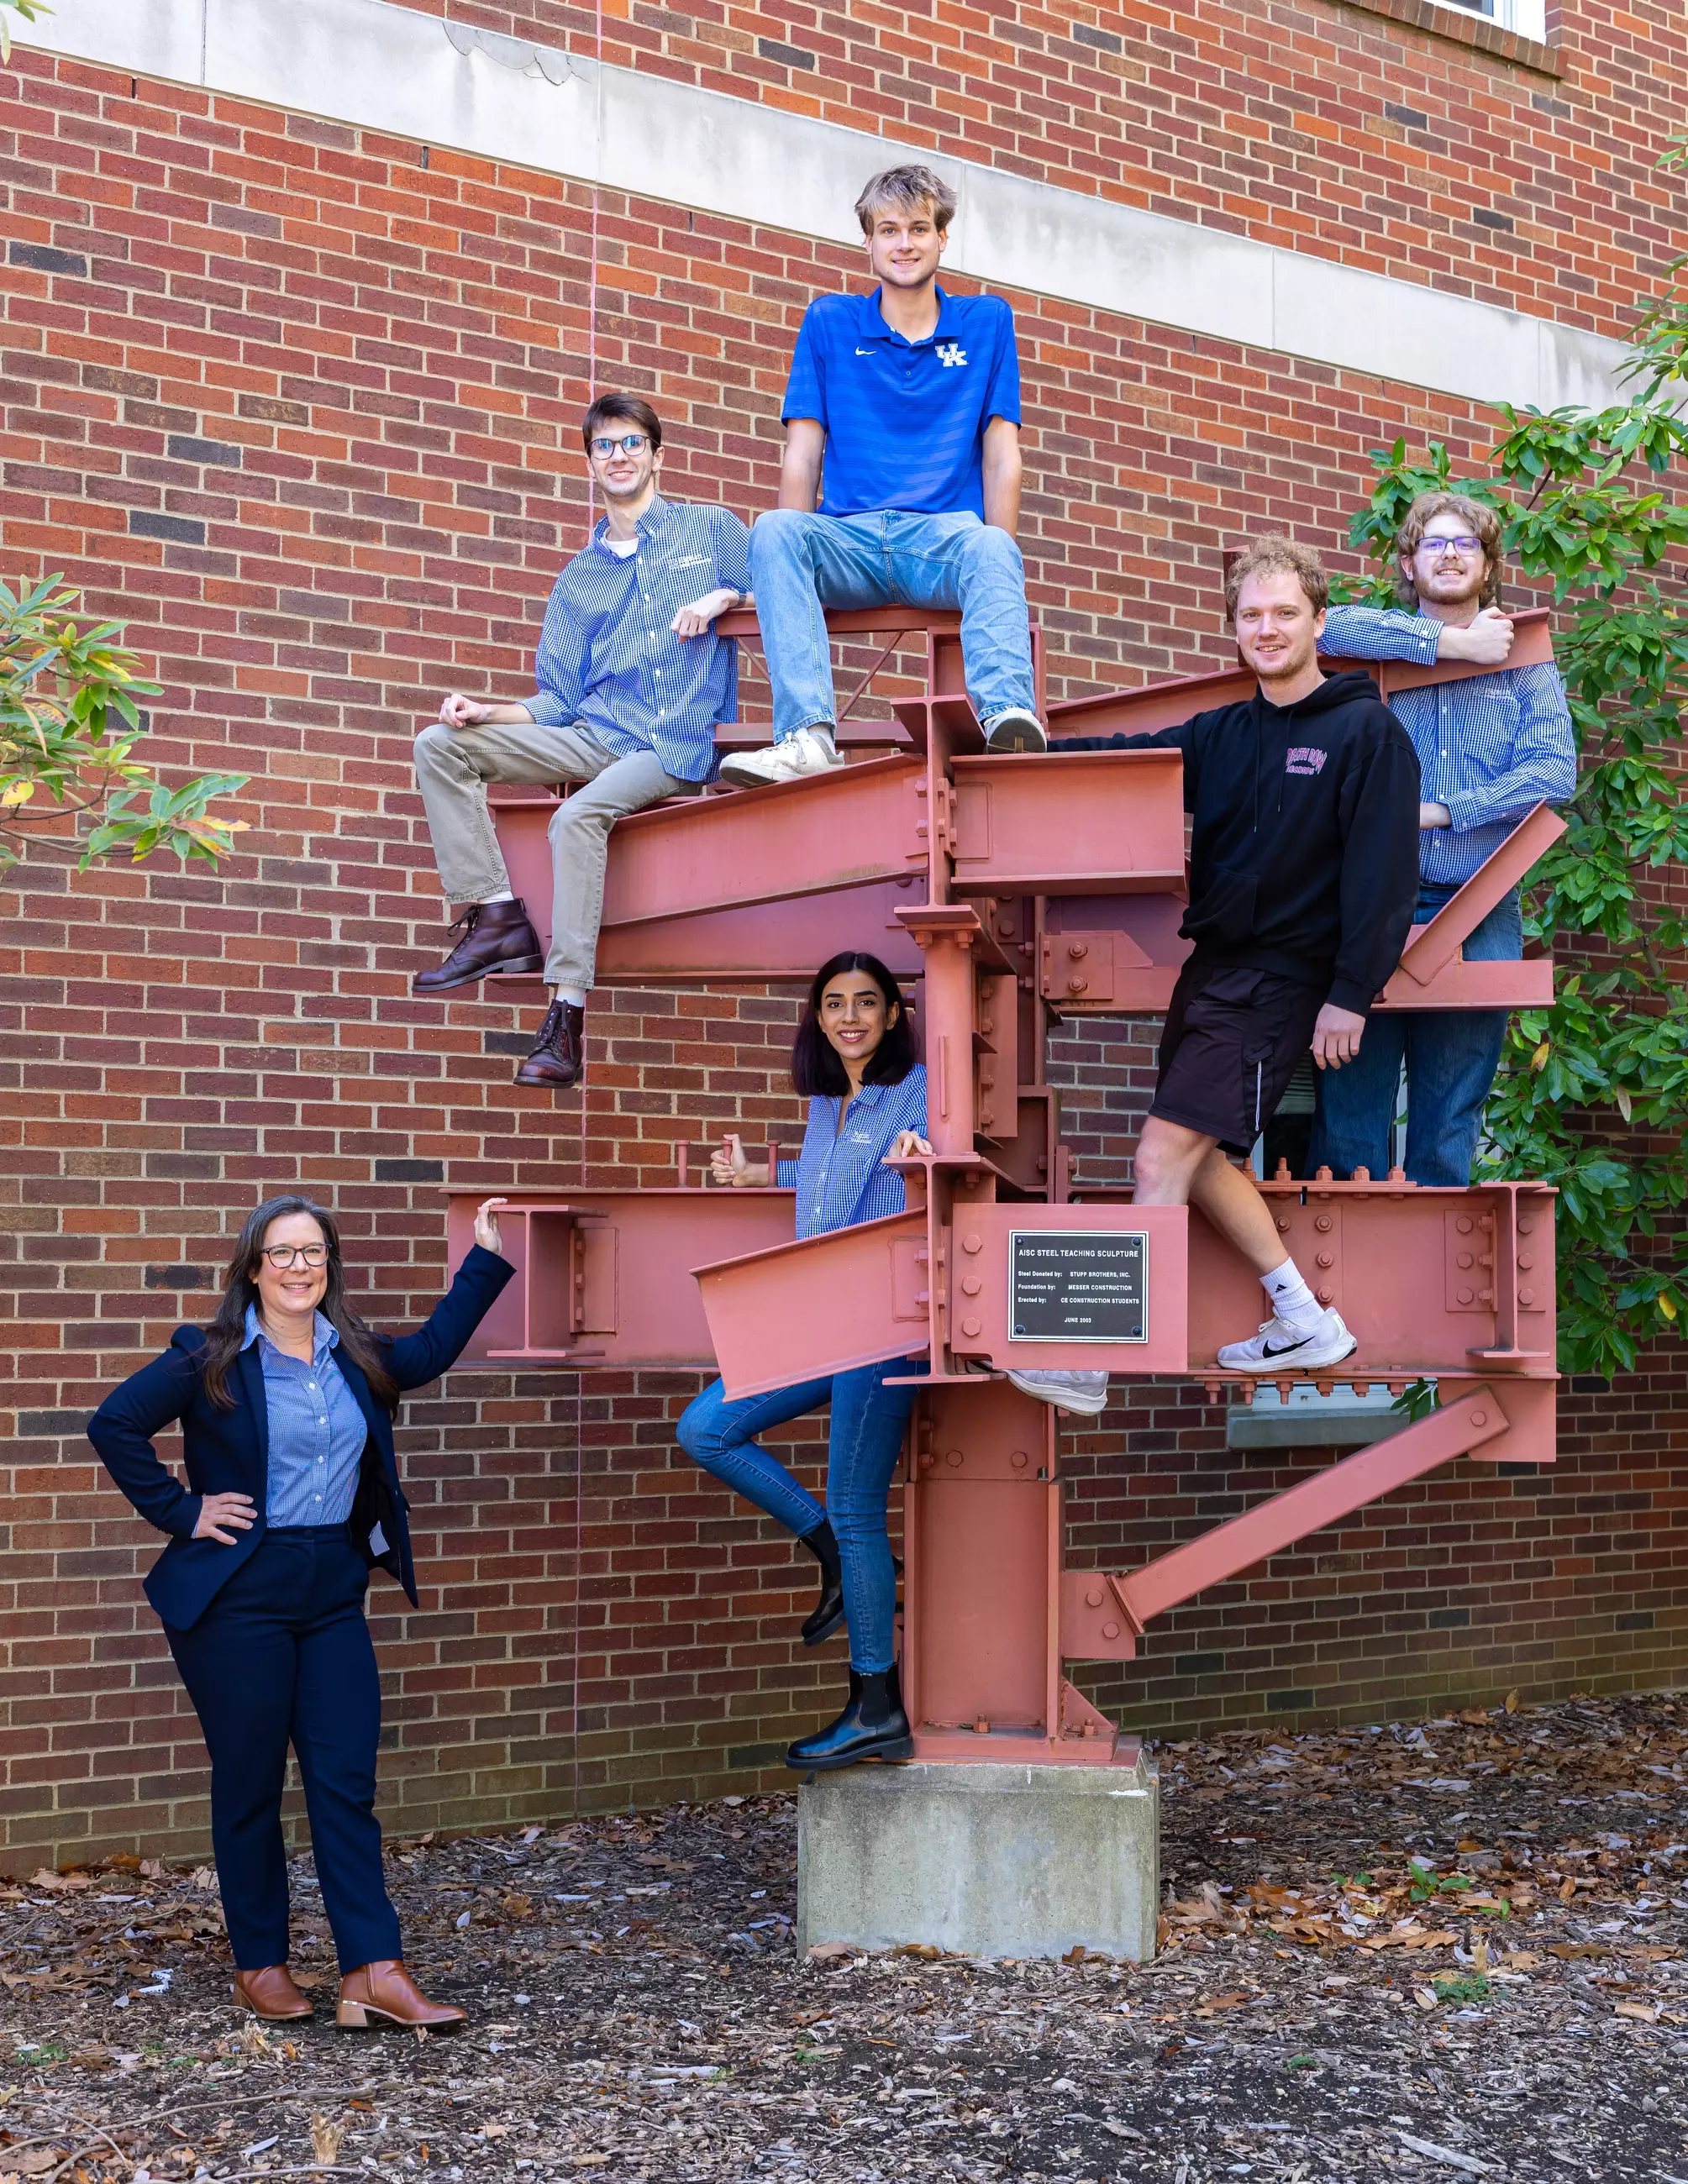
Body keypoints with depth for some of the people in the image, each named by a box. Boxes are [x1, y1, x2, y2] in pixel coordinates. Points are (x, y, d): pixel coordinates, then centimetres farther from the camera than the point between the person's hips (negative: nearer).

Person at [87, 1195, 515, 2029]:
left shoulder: (355, 1358, 9)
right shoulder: (210, 1360, -6)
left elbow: (432, 1349, 24)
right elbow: (114, 1423, -8)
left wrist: (486, 1258, 21)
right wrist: (179, 1511, -9)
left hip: (334, 1593, 5)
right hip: (239, 1596, -5)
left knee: (347, 1784, 0)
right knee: (249, 1786, 5)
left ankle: (373, 1975, -2)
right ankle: (259, 1966, 18)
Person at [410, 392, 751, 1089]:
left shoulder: (712, 530, 11)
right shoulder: (578, 577, 21)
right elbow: (559, 700, 15)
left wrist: (723, 596, -10)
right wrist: (489, 713, -3)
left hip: (675, 745, -6)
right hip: (590, 735, 6)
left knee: (579, 816, -35)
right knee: (441, 745, -11)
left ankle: (566, 1017, -39)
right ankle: (497, 919, -19)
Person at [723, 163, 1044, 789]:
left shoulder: (987, 322, 16)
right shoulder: (829, 323, 16)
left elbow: (1001, 456, 9)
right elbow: (803, 455, 9)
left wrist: (996, 559, -6)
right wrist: (793, 566, -5)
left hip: (945, 533, 0)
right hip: (851, 537, 1)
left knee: (990, 550, -36)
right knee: (773, 530, -32)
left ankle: (1008, 717, -61)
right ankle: (808, 737, -48)